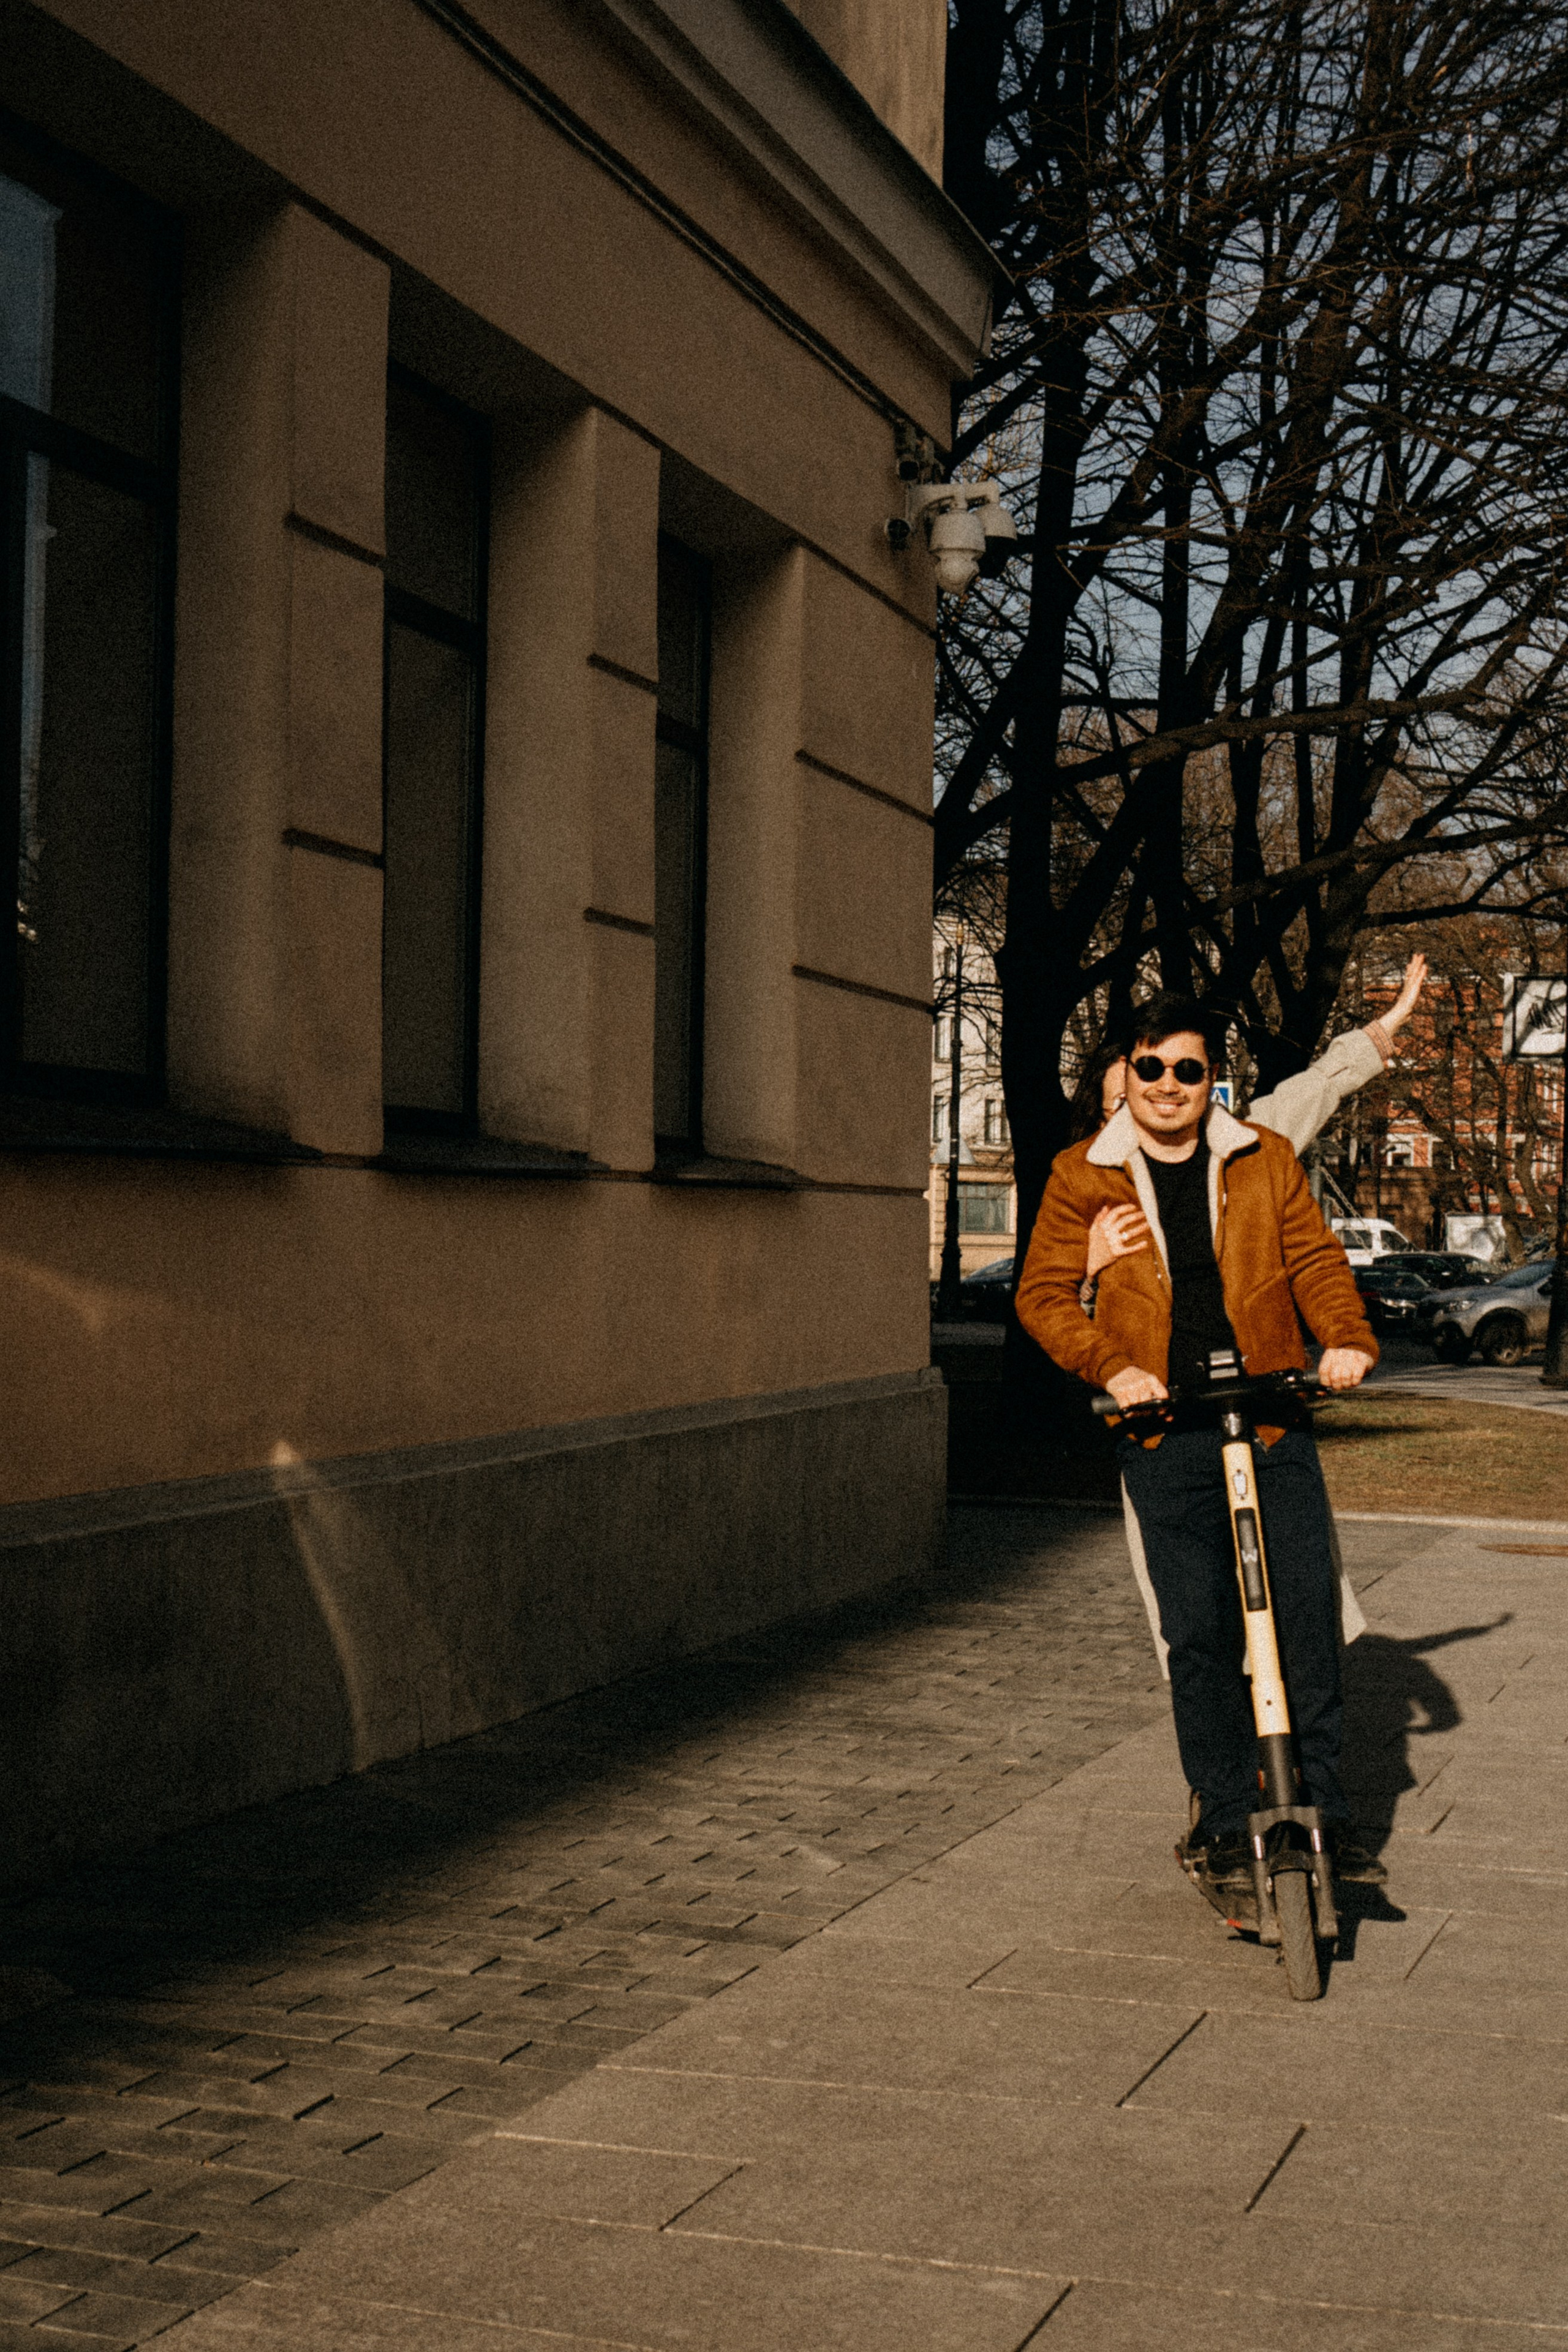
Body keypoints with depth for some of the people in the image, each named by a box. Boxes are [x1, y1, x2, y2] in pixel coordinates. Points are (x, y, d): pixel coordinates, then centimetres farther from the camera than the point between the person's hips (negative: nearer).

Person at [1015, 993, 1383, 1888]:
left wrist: (1347, 1337, -10)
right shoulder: (1084, 1176, 4)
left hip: (1273, 1418, 1)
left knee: (1308, 1607, -3)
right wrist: (1114, 1368, -12)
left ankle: (1322, 1803, 11)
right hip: (1165, 1433, -1)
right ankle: (1224, 1816, 13)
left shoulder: (1266, 1160, 8)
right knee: (1201, 1630, -1)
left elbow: (1315, 1259, 9)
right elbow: (1044, 1294, 3)